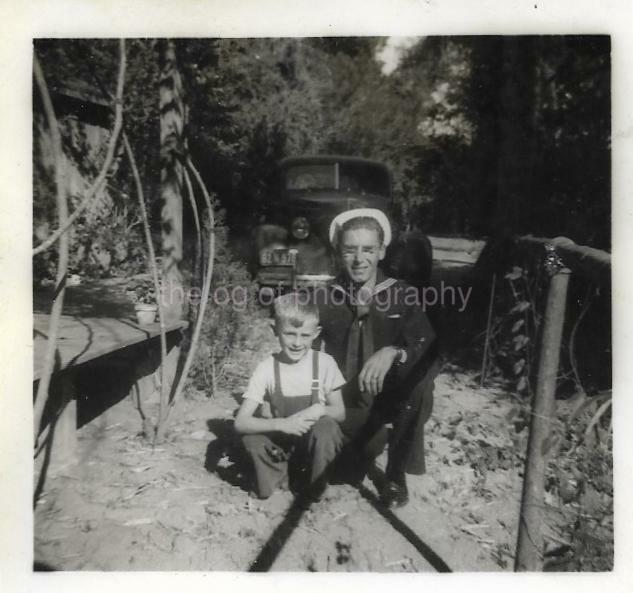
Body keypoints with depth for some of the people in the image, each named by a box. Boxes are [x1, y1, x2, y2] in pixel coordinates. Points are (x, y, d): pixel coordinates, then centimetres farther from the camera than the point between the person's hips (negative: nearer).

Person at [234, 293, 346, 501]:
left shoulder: (324, 363, -13)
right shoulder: (266, 368, -15)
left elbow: (340, 412, -5)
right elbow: (240, 423, -19)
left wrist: (320, 409, -28)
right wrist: (282, 424, -36)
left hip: (315, 445, 1)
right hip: (280, 446, 0)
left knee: (326, 426, -31)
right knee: (251, 437, -29)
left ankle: (314, 488, -4)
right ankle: (281, 473, 1)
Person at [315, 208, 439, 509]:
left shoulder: (403, 295, -6)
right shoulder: (325, 300, -3)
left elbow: (430, 354, -19)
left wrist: (393, 352, -38)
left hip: (390, 398, 0)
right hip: (343, 403, 1)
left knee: (420, 376, -31)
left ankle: (396, 475, -9)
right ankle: (356, 454, 15)